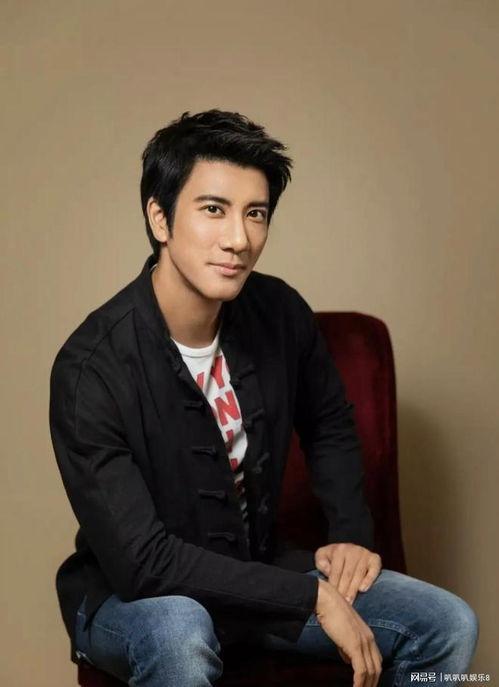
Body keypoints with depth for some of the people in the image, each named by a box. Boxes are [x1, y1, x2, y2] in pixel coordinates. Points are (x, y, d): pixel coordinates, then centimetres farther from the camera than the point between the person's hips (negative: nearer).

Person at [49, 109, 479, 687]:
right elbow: (141, 560, -29)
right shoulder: (90, 368, -26)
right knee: (178, 629, -40)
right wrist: (311, 596, -27)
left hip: (257, 568, 6)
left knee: (450, 627, -6)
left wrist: (352, 532, -1)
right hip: (131, 595, -5)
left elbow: (330, 426, 13)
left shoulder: (280, 313, -9)